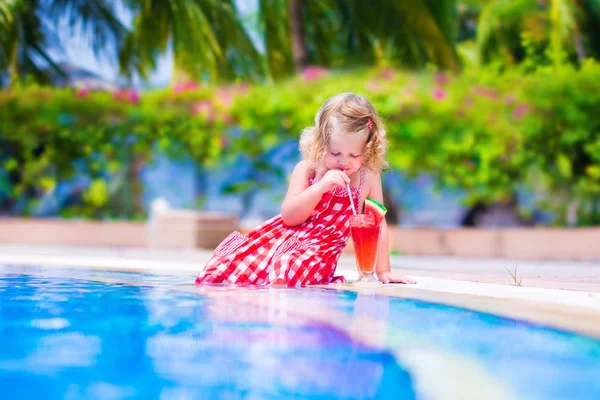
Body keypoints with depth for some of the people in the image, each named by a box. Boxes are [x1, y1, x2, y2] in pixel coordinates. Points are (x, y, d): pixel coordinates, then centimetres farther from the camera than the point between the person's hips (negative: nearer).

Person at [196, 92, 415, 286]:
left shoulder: (368, 178, -1)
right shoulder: (307, 169, -1)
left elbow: (378, 225, 7)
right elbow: (289, 216, -9)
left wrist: (383, 271, 4)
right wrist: (321, 186, -21)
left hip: (319, 250, -1)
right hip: (280, 238, 2)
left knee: (289, 271, -38)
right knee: (229, 265, -22)